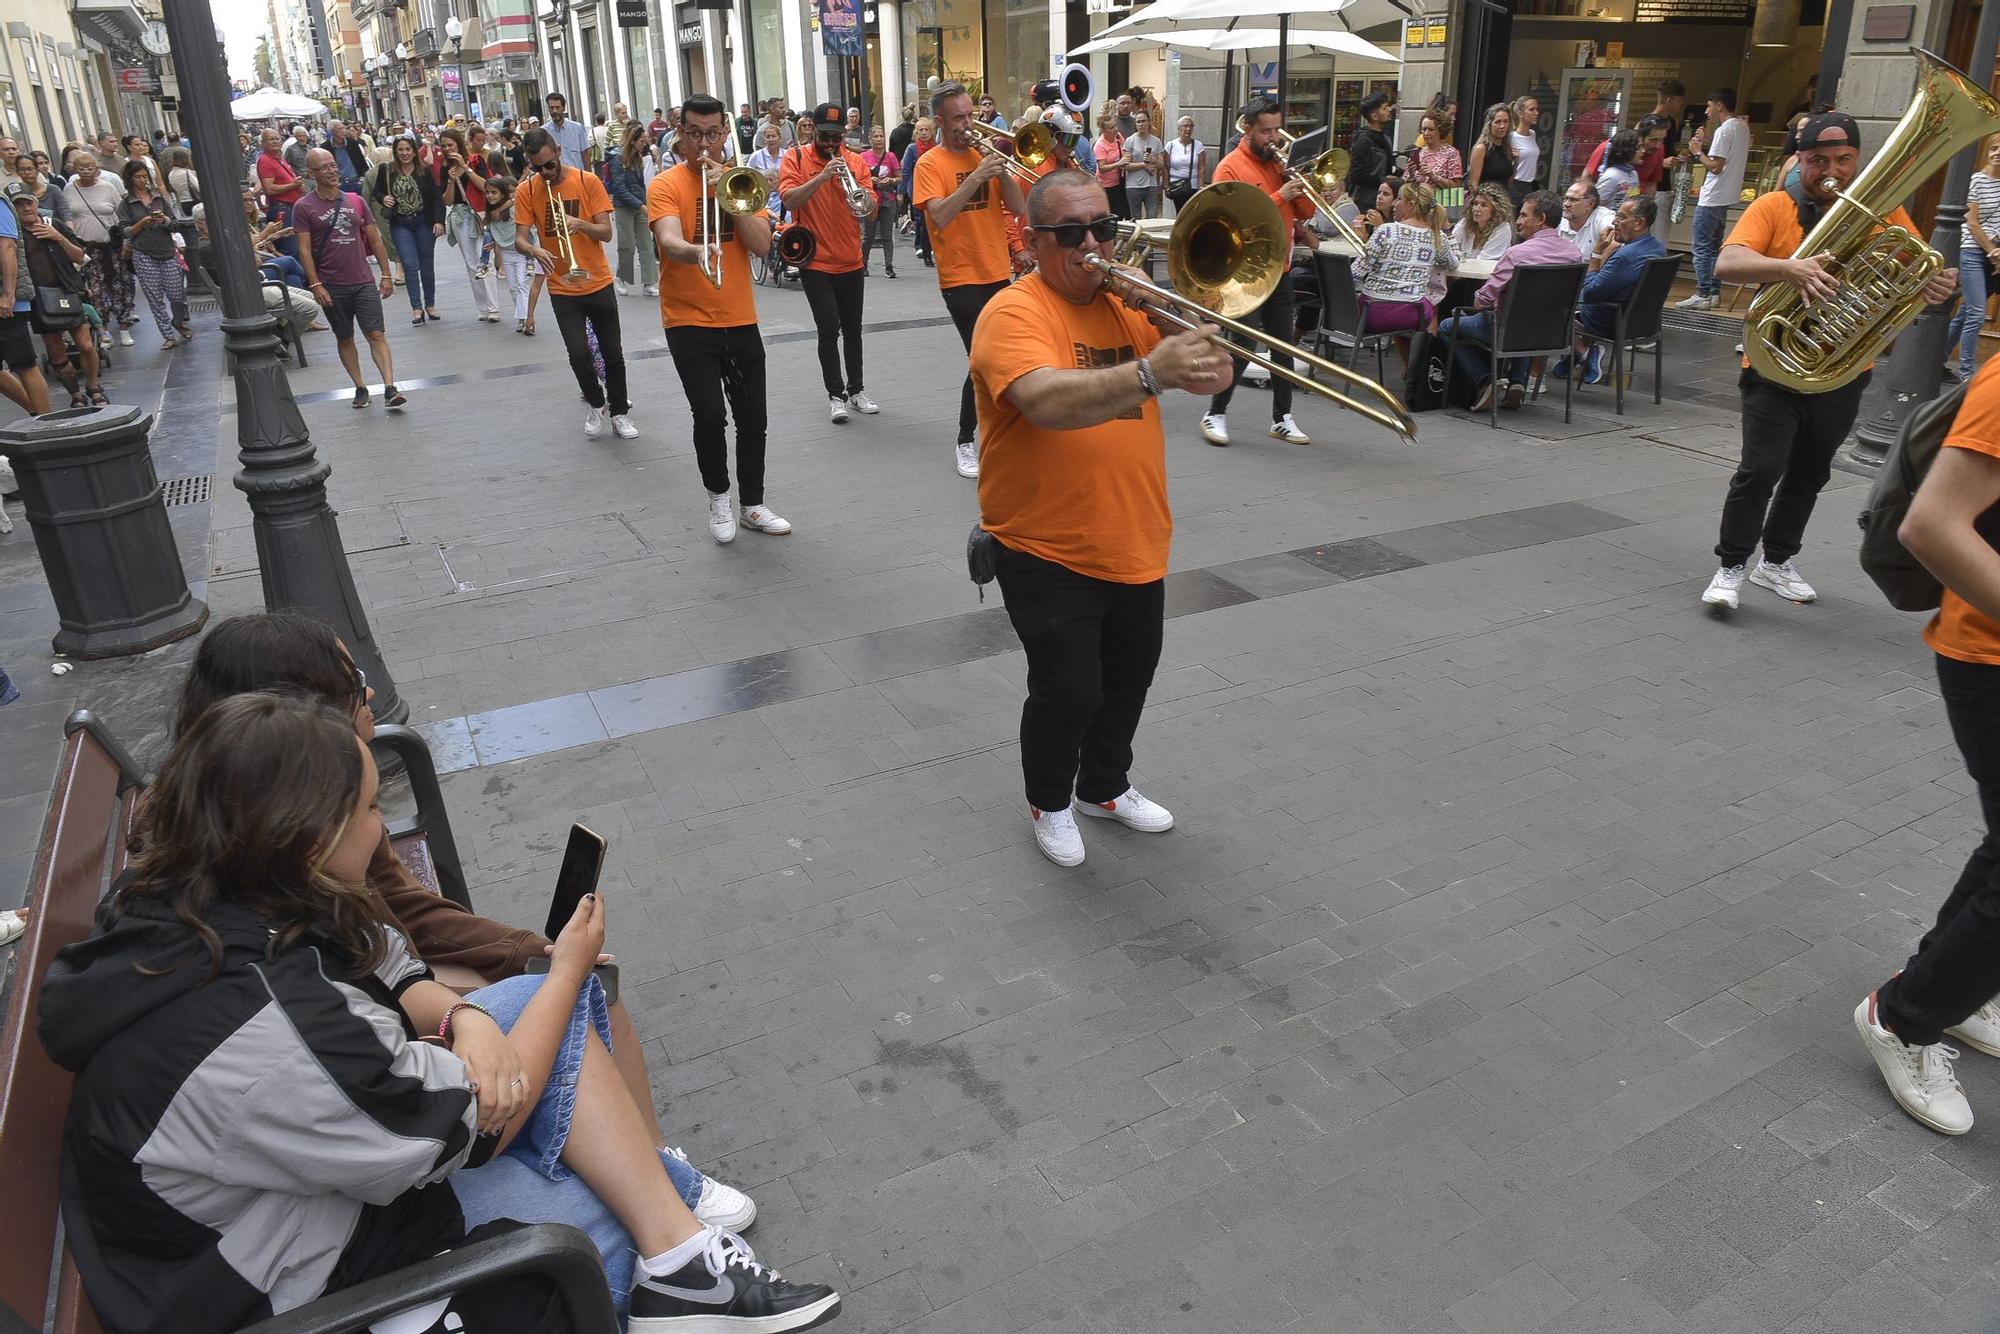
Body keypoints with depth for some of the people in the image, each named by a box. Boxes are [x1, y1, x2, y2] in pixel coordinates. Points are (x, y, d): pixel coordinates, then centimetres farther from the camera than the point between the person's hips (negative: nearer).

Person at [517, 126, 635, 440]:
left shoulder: (588, 181, -6)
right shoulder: (526, 191, -4)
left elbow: (606, 232, -6)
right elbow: (519, 239, -8)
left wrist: (579, 224, -25)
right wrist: (535, 251, -30)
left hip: (598, 283, 0)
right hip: (562, 288, 0)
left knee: (613, 353, 6)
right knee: (578, 353, -11)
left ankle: (619, 411, 25)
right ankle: (596, 403, 15)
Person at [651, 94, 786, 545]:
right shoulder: (665, 185, -5)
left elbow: (762, 244, -6)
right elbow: (669, 242, -23)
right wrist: (699, 252, -44)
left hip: (741, 321, 4)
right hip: (689, 322, -4)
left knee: (753, 418, 8)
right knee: (710, 414, -17)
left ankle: (753, 505, 26)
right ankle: (718, 496, 9)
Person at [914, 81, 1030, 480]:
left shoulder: (984, 155, 9)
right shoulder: (930, 164, -5)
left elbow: (1019, 209, 2)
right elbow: (940, 216, -20)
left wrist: (1001, 169, -12)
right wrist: (976, 177, -25)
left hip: (998, 274, 5)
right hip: (961, 278, -5)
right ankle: (965, 442, 2)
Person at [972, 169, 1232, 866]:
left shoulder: (1125, 304, 6)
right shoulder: (1014, 312, -14)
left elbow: (1213, 378, 0)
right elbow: (1049, 402, -35)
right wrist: (1149, 372, -48)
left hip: (1136, 546, 7)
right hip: (1049, 553, -7)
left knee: (1130, 678, 19)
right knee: (1068, 692, -5)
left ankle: (1105, 785, 43)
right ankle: (1049, 803, 23)